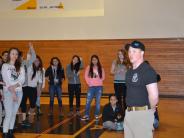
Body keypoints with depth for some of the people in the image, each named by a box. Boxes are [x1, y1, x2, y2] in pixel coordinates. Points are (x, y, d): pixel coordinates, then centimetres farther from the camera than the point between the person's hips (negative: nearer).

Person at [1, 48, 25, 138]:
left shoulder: (20, 67, 11)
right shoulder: (5, 66, 0)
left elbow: (22, 80, 0)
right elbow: (6, 80, -8)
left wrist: (14, 86, -17)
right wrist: (13, 93, -15)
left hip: (19, 92, 4)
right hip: (8, 92, -4)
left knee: (14, 113, 7)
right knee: (8, 114, -9)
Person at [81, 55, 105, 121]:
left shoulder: (101, 68, 6)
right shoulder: (89, 67, 4)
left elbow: (103, 77, 6)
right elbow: (86, 76, 2)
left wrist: (98, 82, -4)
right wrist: (89, 83, -4)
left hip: (99, 87, 1)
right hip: (91, 87, 0)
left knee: (98, 102, 4)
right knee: (88, 101, -4)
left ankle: (97, 115, 12)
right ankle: (86, 115, 2)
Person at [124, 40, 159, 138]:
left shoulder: (148, 70, -15)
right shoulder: (129, 72, 13)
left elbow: (154, 96, -21)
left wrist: (150, 109, -7)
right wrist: (129, 108, 10)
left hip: (142, 113, -8)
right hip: (129, 112, 8)